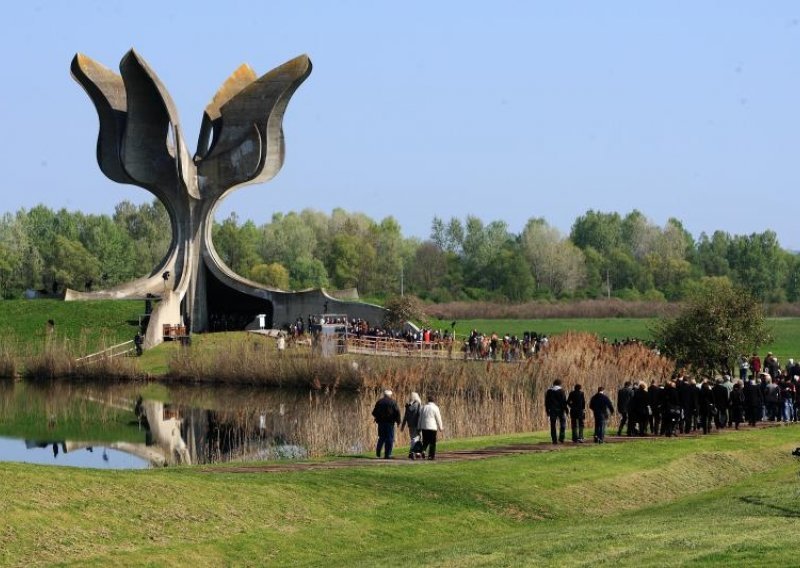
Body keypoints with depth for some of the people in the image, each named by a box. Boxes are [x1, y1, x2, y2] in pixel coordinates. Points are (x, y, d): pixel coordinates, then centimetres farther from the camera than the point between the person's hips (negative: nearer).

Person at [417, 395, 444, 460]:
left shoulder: (424, 407, 8)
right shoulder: (435, 408, -5)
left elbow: (420, 418, 12)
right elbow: (438, 419, -3)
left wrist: (419, 427, 19)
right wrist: (440, 427, 7)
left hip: (424, 427, 4)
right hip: (432, 427, -4)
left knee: (425, 441, 12)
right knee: (432, 442, 3)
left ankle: (423, 450, -14)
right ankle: (431, 455, 0)